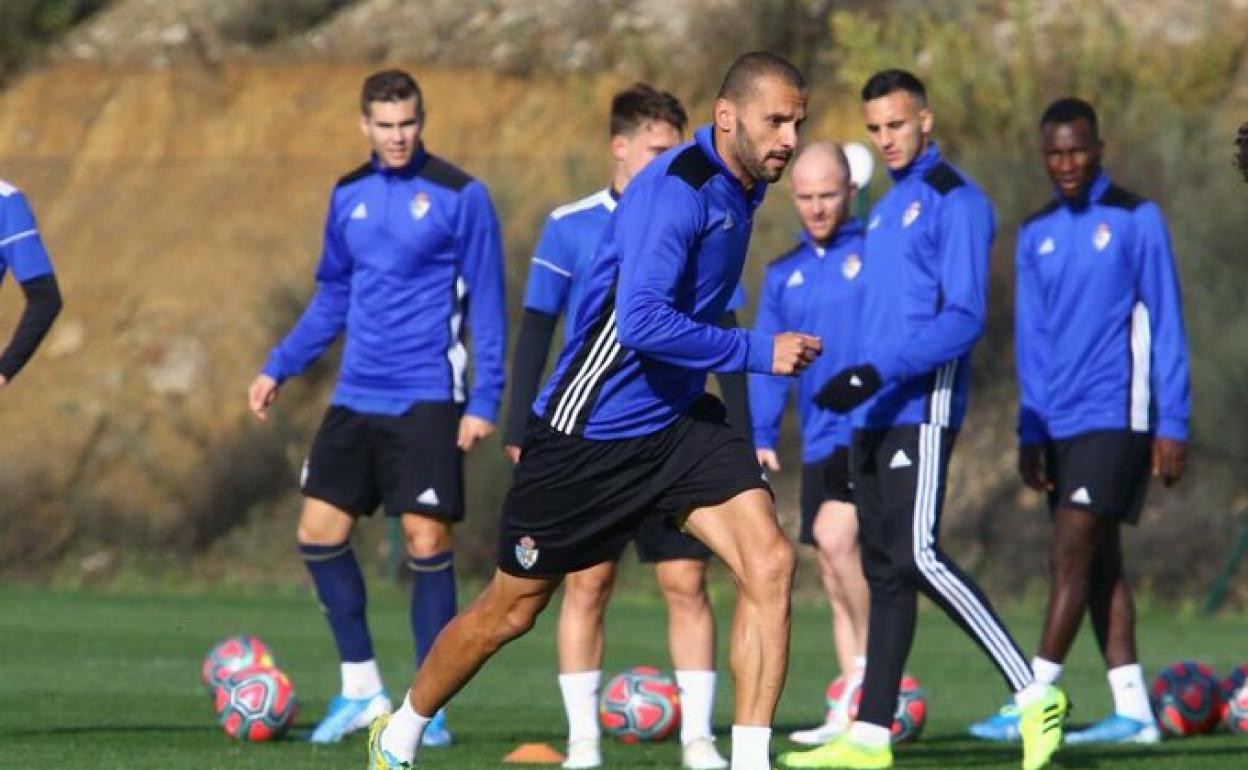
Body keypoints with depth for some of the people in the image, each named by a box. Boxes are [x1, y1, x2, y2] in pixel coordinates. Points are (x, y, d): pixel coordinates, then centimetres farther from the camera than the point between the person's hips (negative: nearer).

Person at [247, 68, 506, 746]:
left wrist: (484, 399, -11)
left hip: (426, 401, -5)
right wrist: (279, 368, 14)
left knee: (426, 541, -5)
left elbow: (487, 304, -5)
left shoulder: (460, 197, -6)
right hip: (356, 397, 6)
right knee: (319, 532, 1)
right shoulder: (349, 196, 10)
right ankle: (361, 688, 14)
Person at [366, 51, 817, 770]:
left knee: (770, 562, -15)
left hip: (677, 418, 7)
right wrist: (758, 351, -27)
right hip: (590, 431, -7)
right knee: (513, 608, 8)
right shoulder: (674, 190, -23)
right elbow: (642, 323, -34)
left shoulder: (738, 190, 6)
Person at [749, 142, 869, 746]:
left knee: (833, 535, -25)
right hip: (819, 442, 7)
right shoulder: (784, 274, 16)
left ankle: (871, 668, -13)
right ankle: (852, 715, 11)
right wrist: (761, 436, 3)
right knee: (836, 583, 7)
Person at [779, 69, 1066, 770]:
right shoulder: (889, 208, 21)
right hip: (878, 415, 9)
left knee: (918, 557, -17)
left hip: (922, 408, -9)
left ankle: (1035, 697, -10)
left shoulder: (956, 200, -8)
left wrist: (877, 372, -23)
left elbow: (964, 318, -16)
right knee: (884, 569, 6)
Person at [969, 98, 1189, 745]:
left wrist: (1172, 424, -7)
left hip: (1116, 418, -6)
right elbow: (1031, 339, 15)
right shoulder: (1035, 235, 12)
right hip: (1062, 424, 6)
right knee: (1098, 562, 6)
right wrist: (1031, 432, 8)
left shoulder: (1136, 220, -3)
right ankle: (1132, 711, 9)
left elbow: (1165, 327, -3)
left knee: (1071, 554, -12)